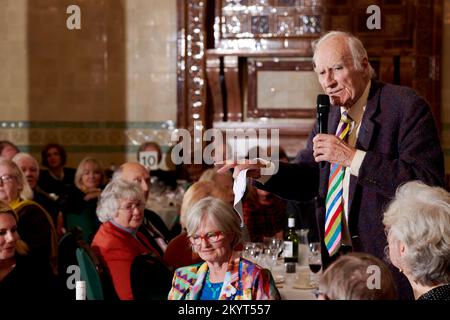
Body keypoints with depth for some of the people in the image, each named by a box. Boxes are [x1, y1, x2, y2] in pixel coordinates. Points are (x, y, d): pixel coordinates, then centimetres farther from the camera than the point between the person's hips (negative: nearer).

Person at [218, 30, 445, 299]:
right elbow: (307, 179, 17)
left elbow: (429, 182, -22)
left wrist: (353, 157, -24)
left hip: (390, 263, -6)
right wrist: (262, 171, -3)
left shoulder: (407, 106, -12)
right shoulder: (331, 114, 11)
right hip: (336, 255, 6)